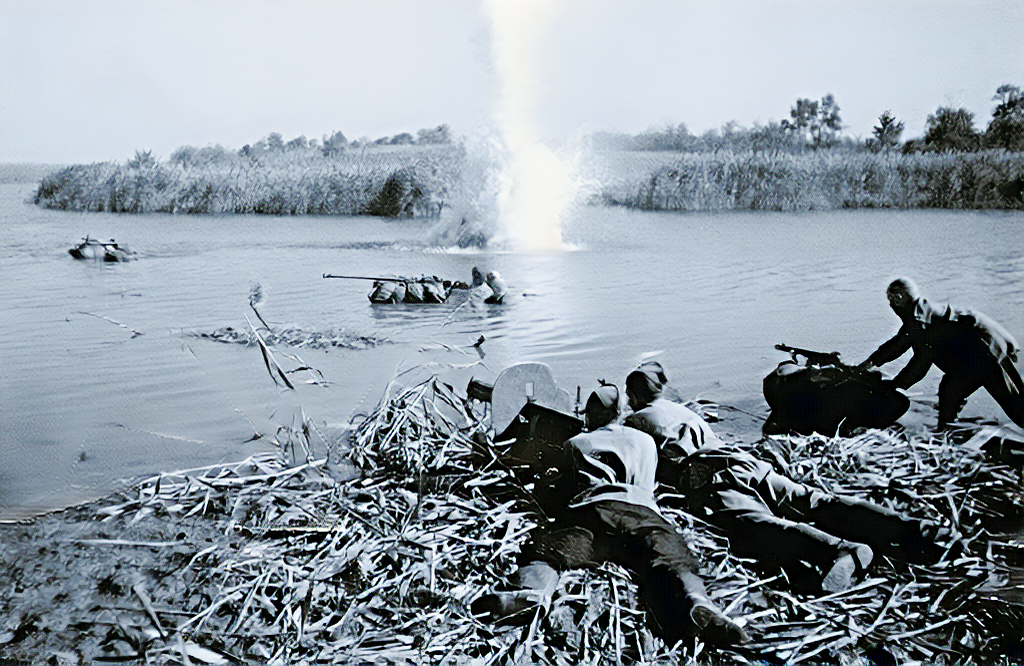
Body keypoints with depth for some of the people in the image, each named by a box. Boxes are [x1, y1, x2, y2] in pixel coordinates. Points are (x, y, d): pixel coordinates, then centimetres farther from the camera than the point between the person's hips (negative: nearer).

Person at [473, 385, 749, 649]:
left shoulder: (575, 444, 33)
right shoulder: (645, 441, 36)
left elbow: (566, 488, 40)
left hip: (590, 509, 0)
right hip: (641, 509, 1)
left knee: (545, 547, -11)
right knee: (670, 559, -21)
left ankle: (531, 590, -47)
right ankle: (696, 603, -56)